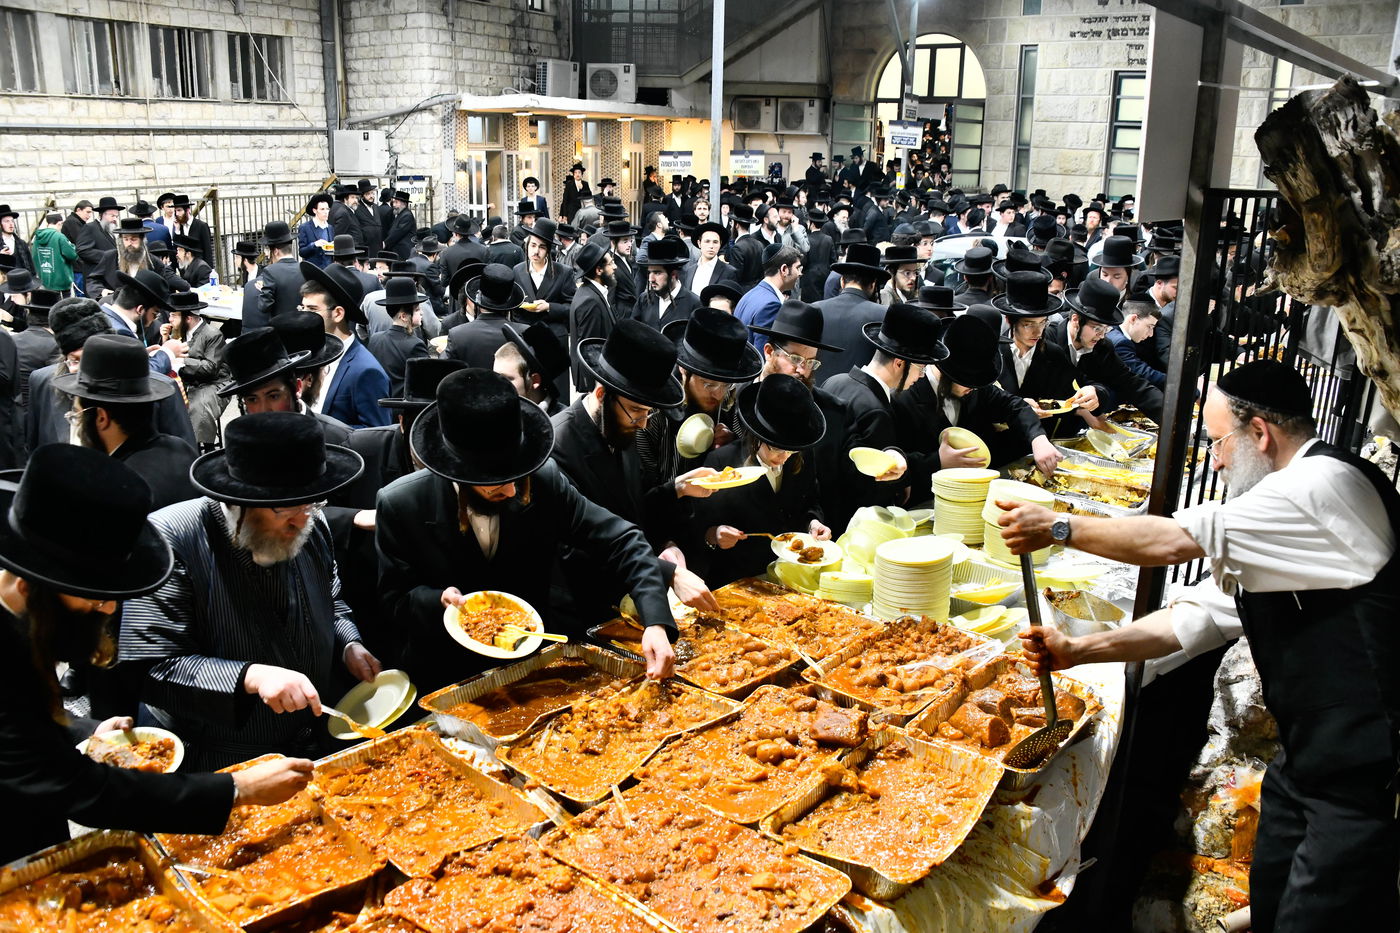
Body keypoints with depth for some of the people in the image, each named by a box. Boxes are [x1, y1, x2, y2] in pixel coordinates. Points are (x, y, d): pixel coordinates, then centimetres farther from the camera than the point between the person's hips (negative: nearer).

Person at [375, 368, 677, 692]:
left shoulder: (543, 481, -14)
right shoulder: (400, 505, -15)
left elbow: (621, 540, -12)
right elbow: (394, 601, -3)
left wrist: (656, 622, -27)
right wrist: (437, 601, -26)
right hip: (447, 675, -1)